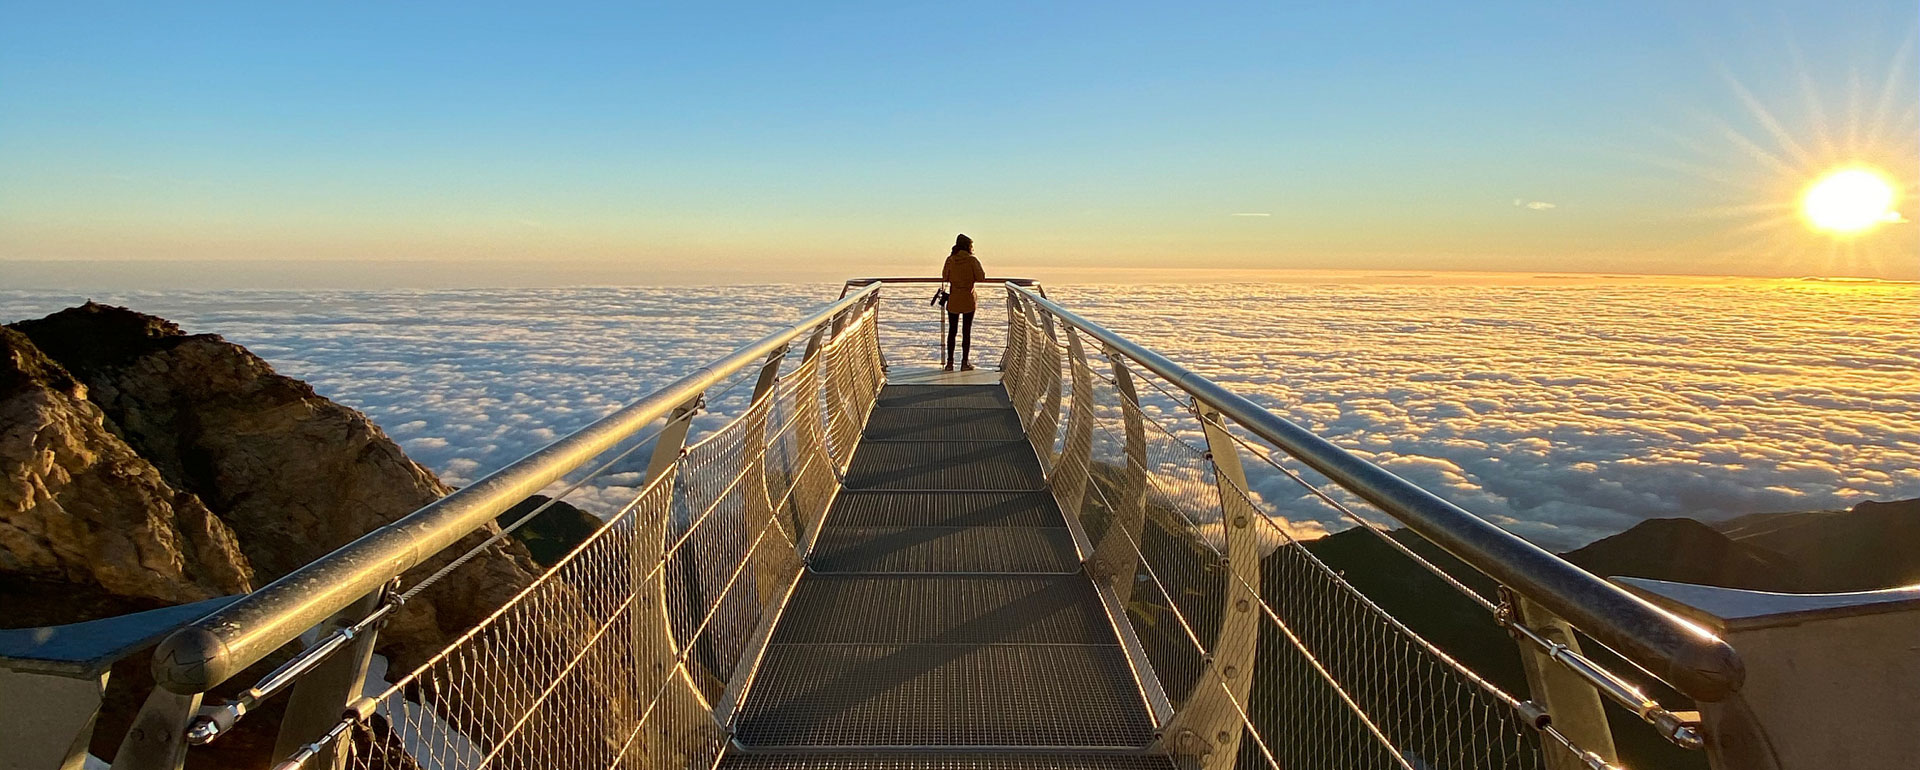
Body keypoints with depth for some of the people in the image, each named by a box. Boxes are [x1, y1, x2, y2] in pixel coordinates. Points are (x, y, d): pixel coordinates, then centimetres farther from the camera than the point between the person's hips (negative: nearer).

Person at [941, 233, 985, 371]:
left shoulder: (950, 260, -2)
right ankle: (965, 362, 5)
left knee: (952, 331, 9)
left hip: (953, 300, 2)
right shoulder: (972, 260, -8)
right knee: (966, 331, 4)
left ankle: (950, 362, 8)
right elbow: (981, 278, -9)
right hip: (968, 300, -2)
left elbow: (944, 277, 2)